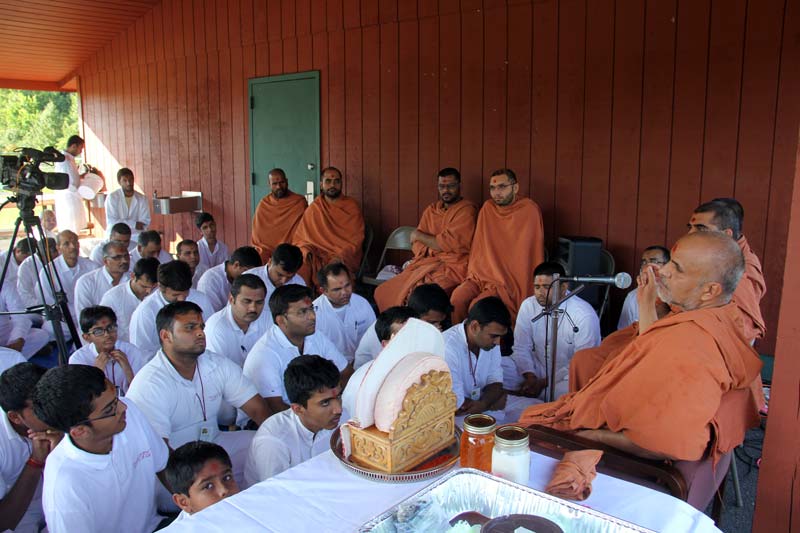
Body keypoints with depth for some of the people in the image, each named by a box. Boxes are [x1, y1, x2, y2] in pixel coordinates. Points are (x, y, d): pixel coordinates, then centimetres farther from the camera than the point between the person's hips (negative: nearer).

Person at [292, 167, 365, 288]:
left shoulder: (352, 206, 6)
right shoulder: (314, 208, 13)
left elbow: (356, 239, -2)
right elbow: (300, 238, 13)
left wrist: (340, 256, -18)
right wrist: (306, 250, -9)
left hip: (345, 256, -2)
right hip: (318, 255, 2)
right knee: (300, 264, -28)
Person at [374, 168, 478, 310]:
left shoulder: (467, 210, -2)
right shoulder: (431, 210, 19)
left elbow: (451, 243, -11)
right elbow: (417, 244, 14)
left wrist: (419, 235, 2)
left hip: (452, 267, -6)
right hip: (426, 263, 6)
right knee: (382, 292, -6)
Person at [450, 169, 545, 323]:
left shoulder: (529, 210, -6)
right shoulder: (487, 208, 10)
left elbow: (528, 252, -7)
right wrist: (474, 272, 8)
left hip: (509, 279, -4)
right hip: (481, 274, 5)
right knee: (457, 298, -23)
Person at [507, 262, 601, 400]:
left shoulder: (585, 315, -19)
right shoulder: (528, 306, -7)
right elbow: (521, 348, -4)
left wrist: (544, 383, -20)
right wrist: (531, 378, -21)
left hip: (567, 375, -3)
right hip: (535, 369, 3)